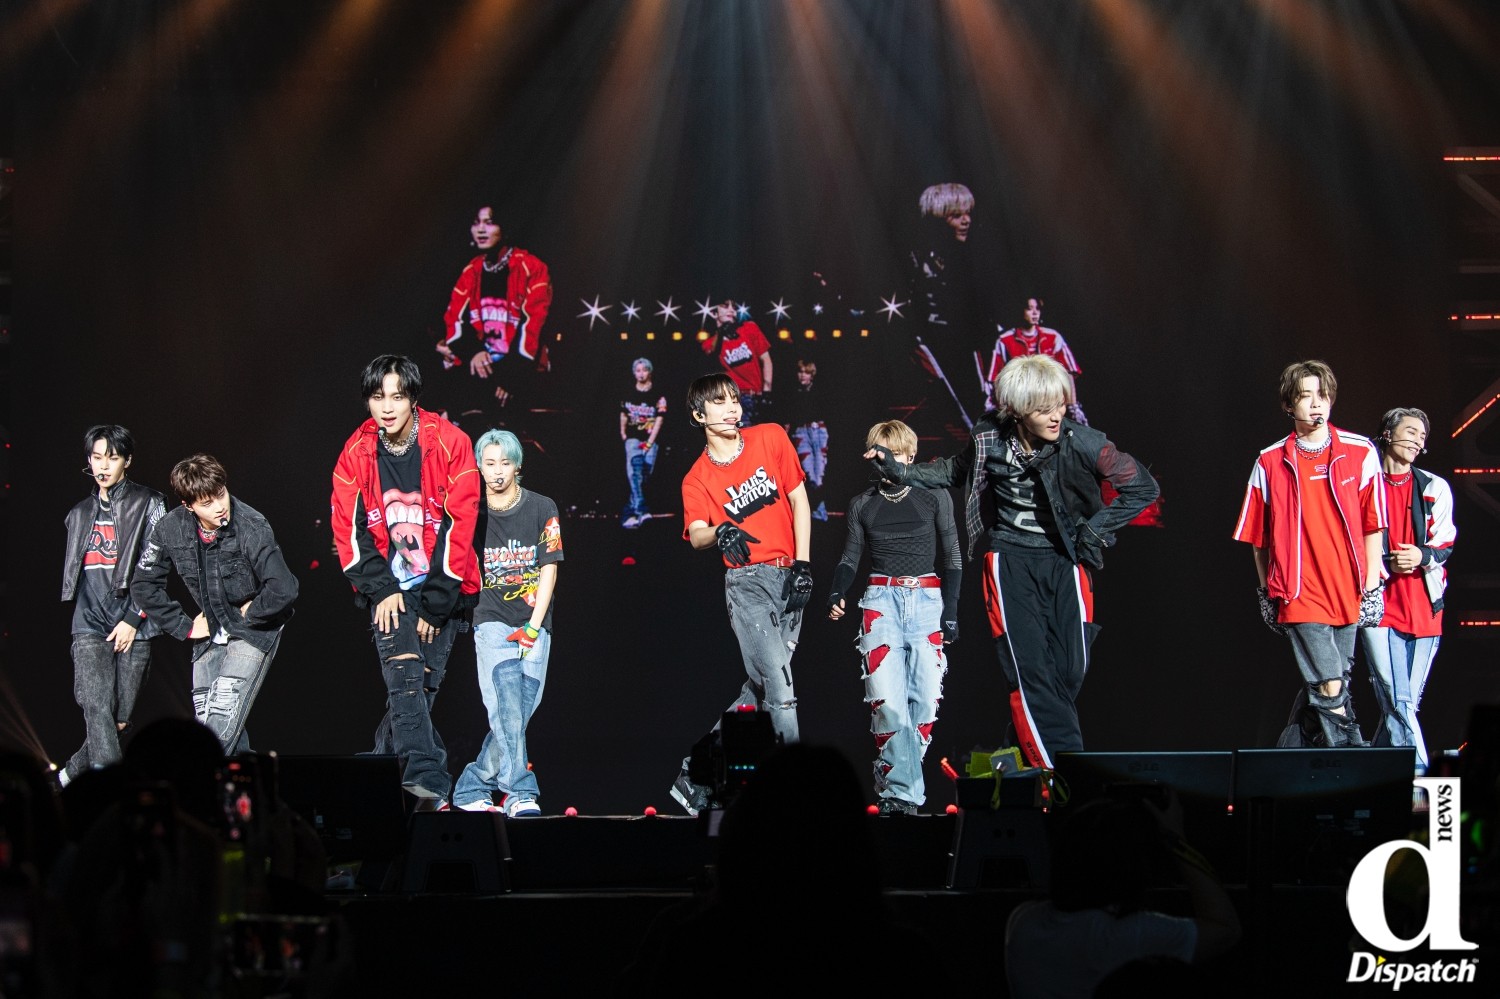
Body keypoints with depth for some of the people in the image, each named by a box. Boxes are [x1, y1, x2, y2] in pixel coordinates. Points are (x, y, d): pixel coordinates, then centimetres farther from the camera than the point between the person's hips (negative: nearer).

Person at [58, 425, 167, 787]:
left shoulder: (148, 504, 4)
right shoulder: (81, 513, 17)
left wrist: (132, 619, -8)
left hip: (134, 625, -2)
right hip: (90, 626, 2)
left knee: (119, 718, -2)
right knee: (97, 707, -18)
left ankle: (71, 773, 19)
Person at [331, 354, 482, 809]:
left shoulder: (450, 444, -10)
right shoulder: (356, 452, -1)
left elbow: (459, 524, -10)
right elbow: (349, 528, 2)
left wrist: (435, 602, -11)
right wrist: (382, 589, -9)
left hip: (441, 588, 0)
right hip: (389, 589, 1)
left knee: (424, 685, 1)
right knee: (405, 677, -19)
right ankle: (426, 779, -29)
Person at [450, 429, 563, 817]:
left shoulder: (542, 509, 2)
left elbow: (549, 570, 0)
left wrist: (533, 627, -7)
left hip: (534, 625, 1)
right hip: (492, 622, -1)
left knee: (519, 713, -2)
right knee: (506, 709, -17)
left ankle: (472, 788, 11)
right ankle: (520, 793, -18)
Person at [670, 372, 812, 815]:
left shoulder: (771, 438, 6)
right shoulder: (697, 479, 0)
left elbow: (799, 499, 9)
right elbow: (696, 537, -15)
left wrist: (803, 563, 1)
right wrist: (718, 534, -38)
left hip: (789, 578, 4)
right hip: (747, 581, -4)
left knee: (761, 687, 5)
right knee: (779, 688, -16)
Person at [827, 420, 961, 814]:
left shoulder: (935, 496, 5)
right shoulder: (863, 504, 10)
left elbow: (952, 556, 7)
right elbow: (850, 557, 16)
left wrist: (951, 610, 1)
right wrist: (836, 594, -2)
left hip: (927, 600, 0)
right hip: (881, 600, 0)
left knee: (925, 698, -7)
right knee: (887, 700, -14)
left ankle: (896, 779, 5)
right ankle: (900, 791, -12)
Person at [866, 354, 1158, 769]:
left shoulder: (1080, 441, -16)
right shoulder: (989, 440, -9)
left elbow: (1142, 487, -7)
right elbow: (955, 471, 15)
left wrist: (1096, 529, -7)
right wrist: (901, 472, 5)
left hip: (1065, 561, 0)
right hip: (1012, 561, 0)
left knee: (1070, 668, -5)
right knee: (1030, 668, -13)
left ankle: (1028, 747, 17)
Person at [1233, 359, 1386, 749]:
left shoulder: (1360, 453, 4)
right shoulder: (1270, 463, 2)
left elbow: (1373, 524, 6)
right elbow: (1259, 536, 8)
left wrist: (1372, 582, 2)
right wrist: (1266, 592, 9)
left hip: (1347, 592, 2)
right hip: (1299, 593, -2)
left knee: (1327, 688, 9)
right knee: (1331, 690, -13)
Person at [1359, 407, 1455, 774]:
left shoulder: (1435, 489, 13)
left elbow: (1446, 545, 10)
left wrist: (1423, 557, -11)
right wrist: (1386, 564, -10)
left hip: (1423, 604, 3)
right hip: (1378, 603, -3)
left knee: (1407, 701, 3)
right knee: (1396, 700, -13)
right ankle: (1416, 772, -17)